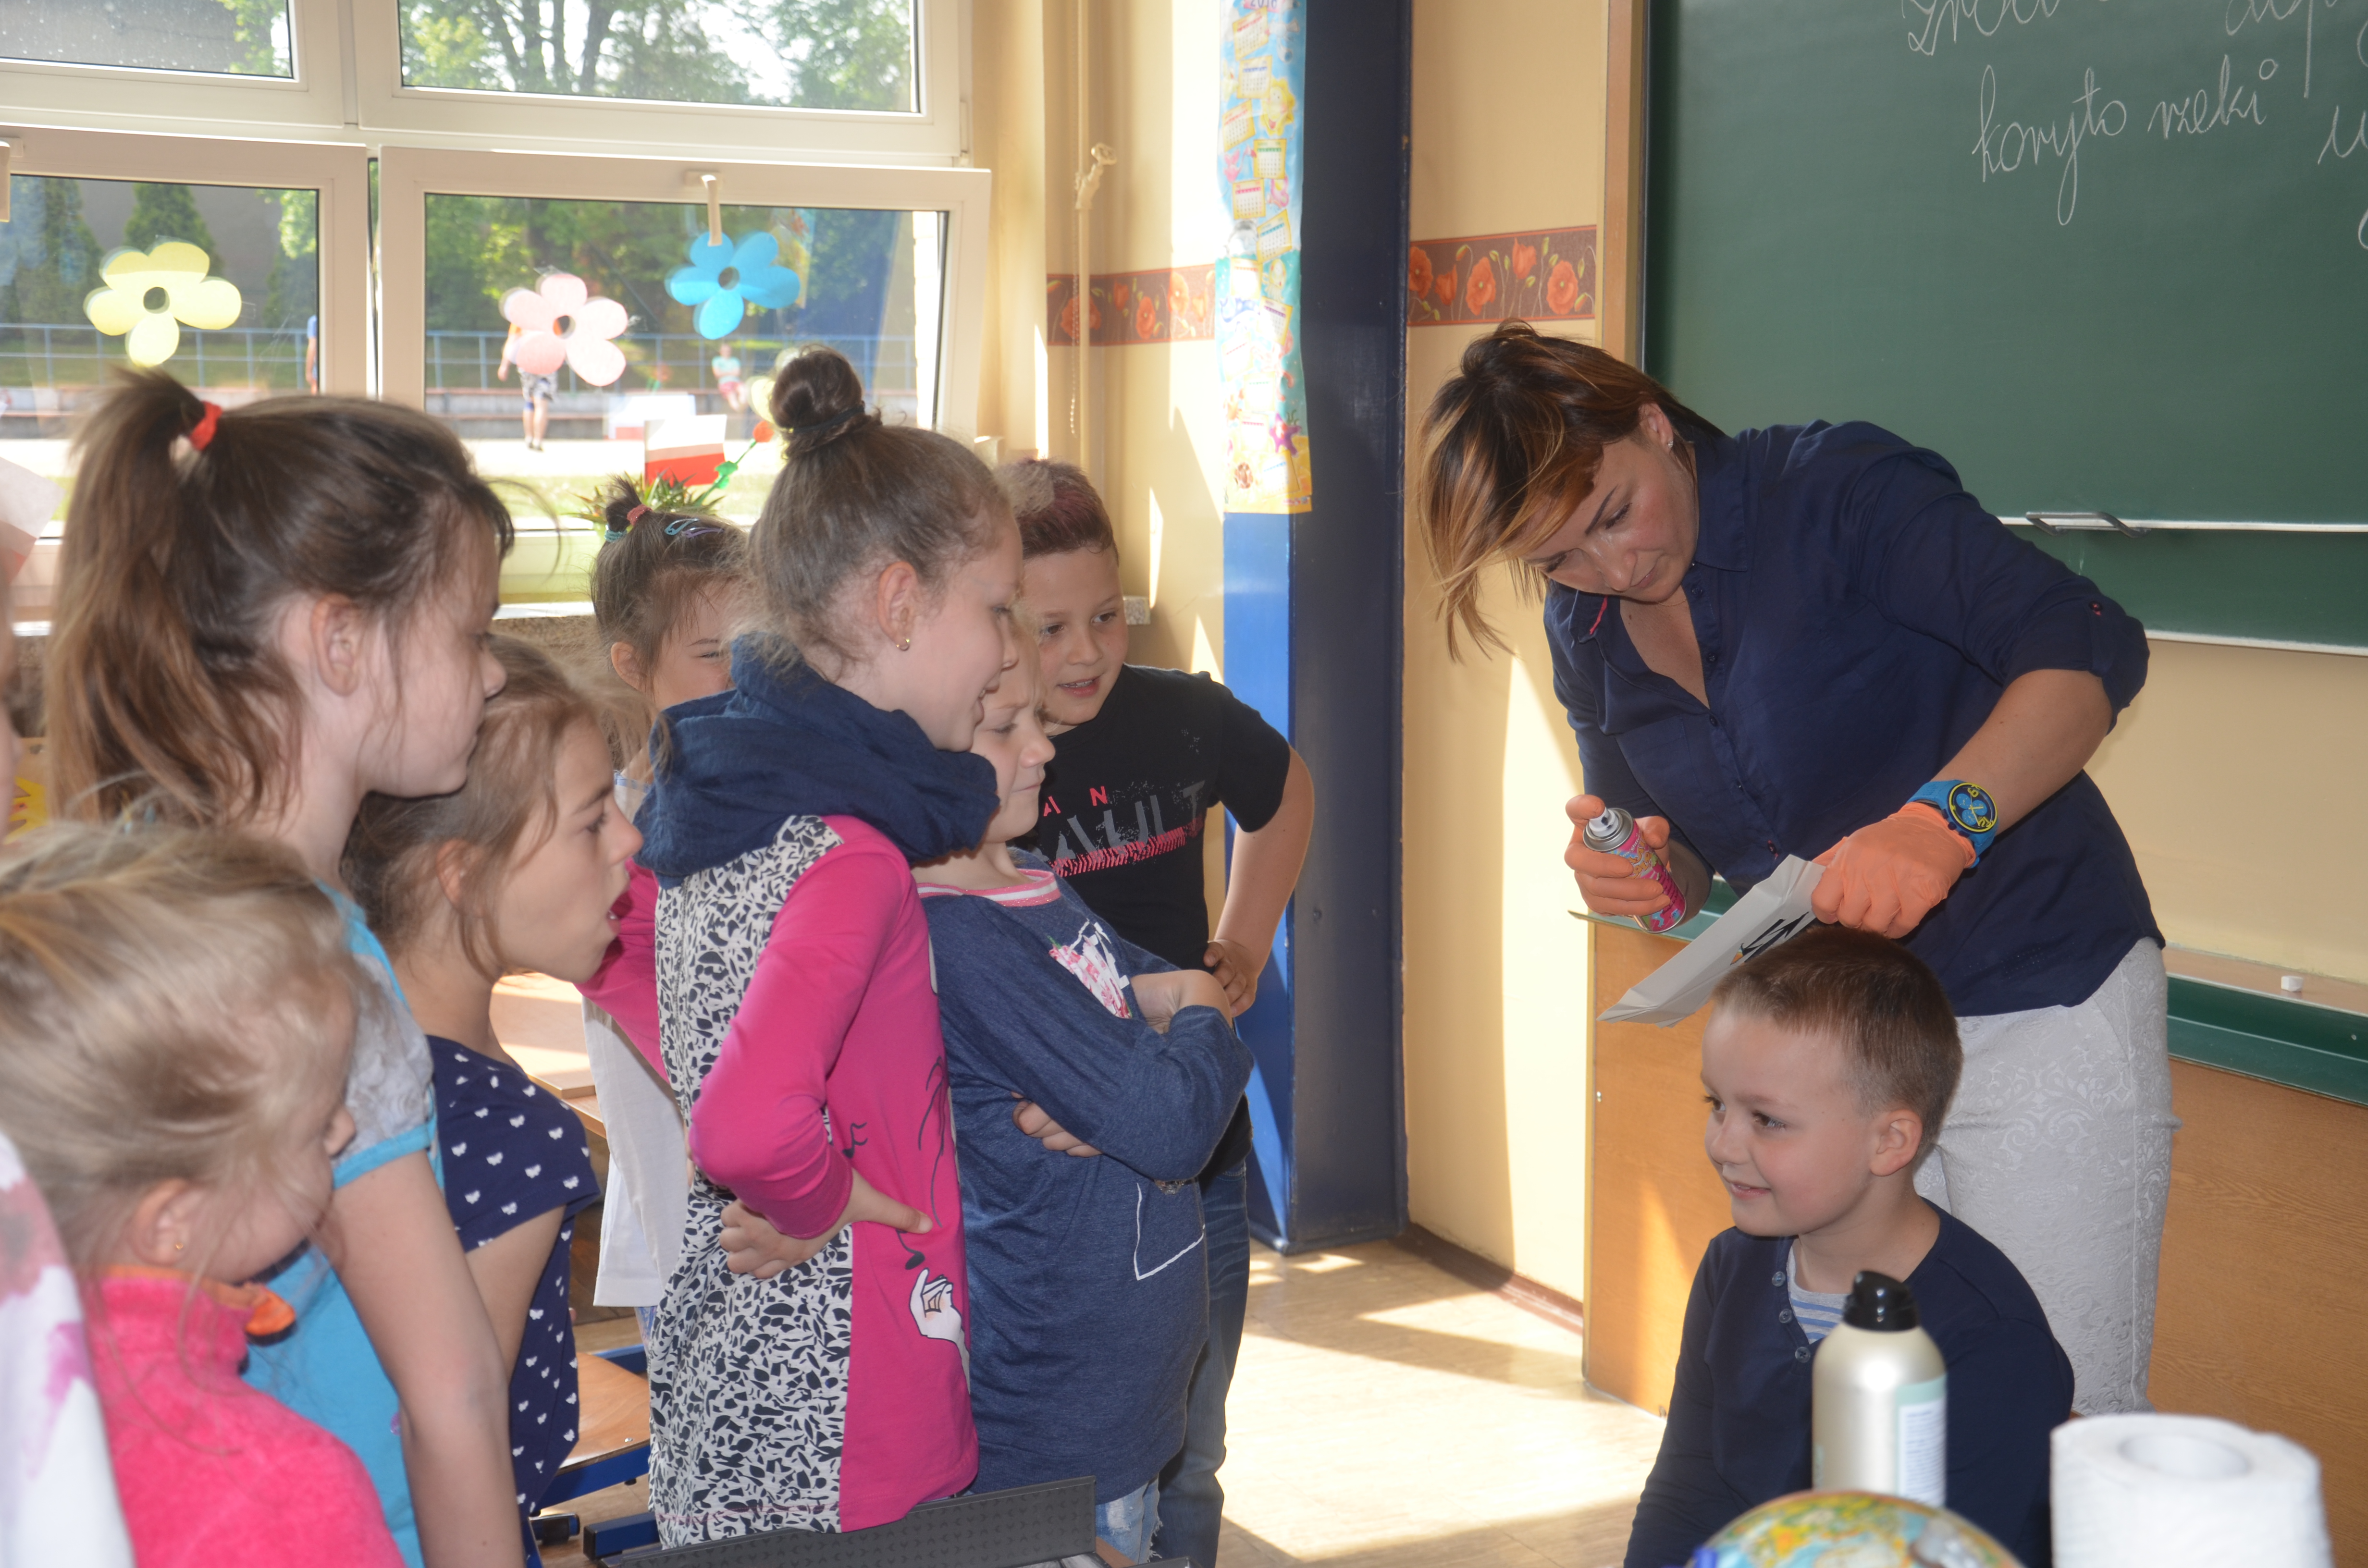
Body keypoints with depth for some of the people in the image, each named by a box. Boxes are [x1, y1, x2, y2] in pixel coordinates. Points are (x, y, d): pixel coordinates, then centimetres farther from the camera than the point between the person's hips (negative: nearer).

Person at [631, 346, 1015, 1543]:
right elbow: (750, 1126, -37)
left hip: (714, 1365, 9)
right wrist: (823, 1199, -18)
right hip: (835, 1420, -9)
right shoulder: (854, 858, -24)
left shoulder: (703, 785, 3)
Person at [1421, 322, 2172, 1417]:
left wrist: (1939, 820, -39)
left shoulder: (1836, 492, -14)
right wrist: (1633, 872, -10)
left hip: (2039, 1007, -5)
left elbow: (2089, 649, -23)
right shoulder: (1588, 635, 5)